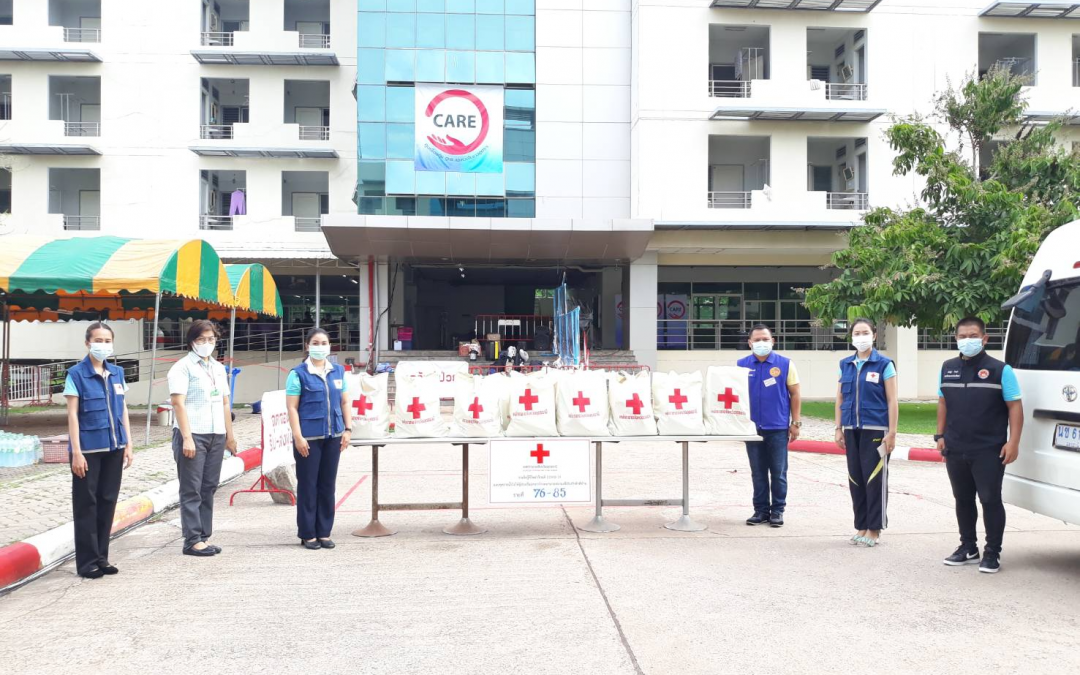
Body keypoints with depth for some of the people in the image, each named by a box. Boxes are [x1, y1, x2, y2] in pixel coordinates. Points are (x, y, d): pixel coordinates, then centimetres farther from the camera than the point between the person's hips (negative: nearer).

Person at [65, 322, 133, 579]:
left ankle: (101, 557, 21)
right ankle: (87, 562, 12)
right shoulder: (77, 373, -6)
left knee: (108, 501, 10)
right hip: (88, 449, -5)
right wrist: (76, 452, -13)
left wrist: (128, 445, 9)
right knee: (87, 504, 3)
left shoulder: (117, 372, 9)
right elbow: (72, 414, -8)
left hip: (114, 448, 5)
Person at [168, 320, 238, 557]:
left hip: (216, 436, 6)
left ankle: (203, 537, 14)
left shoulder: (219, 368, 16)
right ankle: (192, 540, 2)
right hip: (193, 435, -6)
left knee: (209, 488, 8)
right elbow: (178, 404, -12)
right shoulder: (183, 367, -4)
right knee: (191, 490, -2)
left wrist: (229, 435, 16)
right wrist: (187, 438, -18)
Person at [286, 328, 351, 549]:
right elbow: (292, 407, -7)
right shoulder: (298, 374, -4)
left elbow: (345, 402, 14)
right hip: (309, 438, -4)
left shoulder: (338, 371, 10)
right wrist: (298, 436, -13)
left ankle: (324, 532, 19)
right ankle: (307, 534, 13)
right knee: (308, 485, 2)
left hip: (333, 436, 4)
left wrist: (346, 430, 7)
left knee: (328, 484, 9)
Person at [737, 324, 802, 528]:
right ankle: (761, 510, 17)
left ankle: (778, 510, 14)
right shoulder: (742, 365, 5)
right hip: (752, 427, 2)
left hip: (778, 427, -2)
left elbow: (795, 395, 2)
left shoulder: (785, 364, 0)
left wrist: (796, 422, -2)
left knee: (778, 472, 4)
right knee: (758, 472, 9)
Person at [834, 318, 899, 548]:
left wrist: (891, 433, -10)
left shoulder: (884, 364, -4)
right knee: (856, 478, 8)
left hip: (875, 429, -4)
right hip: (852, 430, 4)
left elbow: (892, 401, -6)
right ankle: (861, 526, 18)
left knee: (874, 479, -1)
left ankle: (874, 529, 9)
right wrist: (839, 429, 8)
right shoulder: (845, 364, 9)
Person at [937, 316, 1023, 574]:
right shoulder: (948, 368, 10)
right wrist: (940, 435, 10)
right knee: (963, 499, 13)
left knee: (990, 500, -1)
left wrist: (1013, 441, -14)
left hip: (989, 451, -5)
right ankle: (968, 547, 26)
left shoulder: (1000, 370, -5)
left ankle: (992, 553, 10)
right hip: (955, 450, 5)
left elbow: (1015, 406, -6)